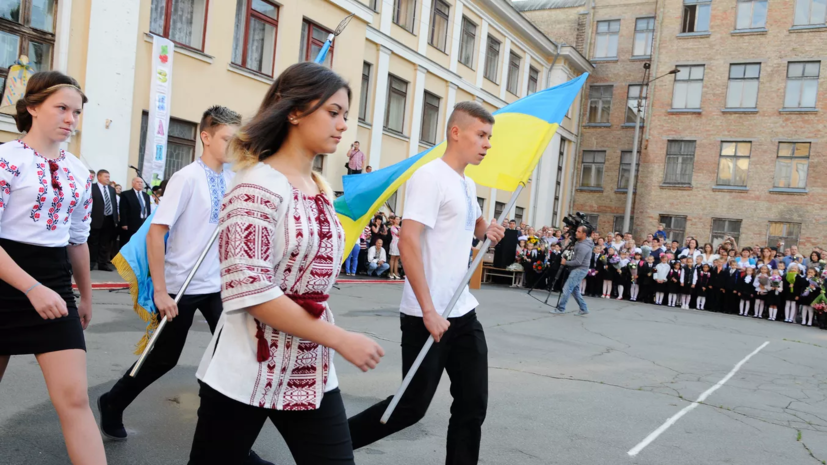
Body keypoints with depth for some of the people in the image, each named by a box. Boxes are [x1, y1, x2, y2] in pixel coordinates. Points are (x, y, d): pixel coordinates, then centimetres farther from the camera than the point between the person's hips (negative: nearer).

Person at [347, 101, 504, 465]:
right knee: (412, 406, 2)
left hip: (463, 312, 9)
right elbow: (408, 242, -22)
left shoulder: (468, 185, 14)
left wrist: (485, 229, 11)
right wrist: (428, 311, -25)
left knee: (472, 406, 9)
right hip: (428, 315, -8)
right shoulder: (430, 176, -13)